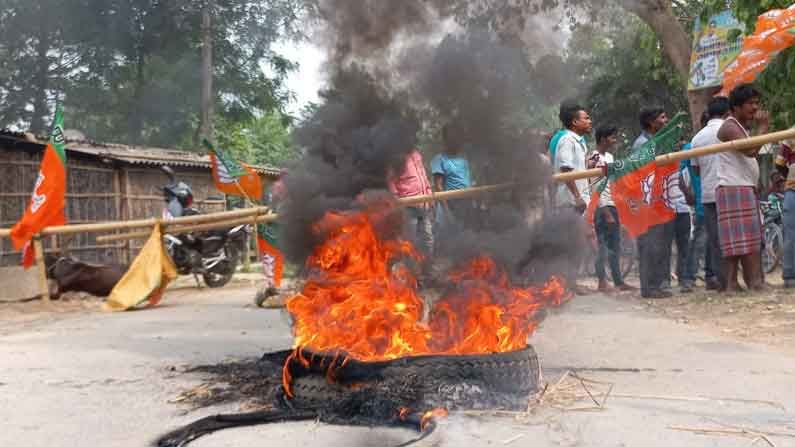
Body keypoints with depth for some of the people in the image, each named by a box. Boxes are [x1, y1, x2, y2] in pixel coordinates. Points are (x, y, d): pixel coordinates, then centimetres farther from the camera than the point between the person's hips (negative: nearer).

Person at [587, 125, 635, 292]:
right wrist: (606, 213, -19)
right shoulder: (594, 159, -11)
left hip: (612, 206, 9)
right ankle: (602, 281, 0)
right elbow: (596, 190, -16)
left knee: (615, 247, 11)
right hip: (602, 208, -9)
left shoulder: (609, 157, 16)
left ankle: (618, 281, 17)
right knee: (603, 246, -5)